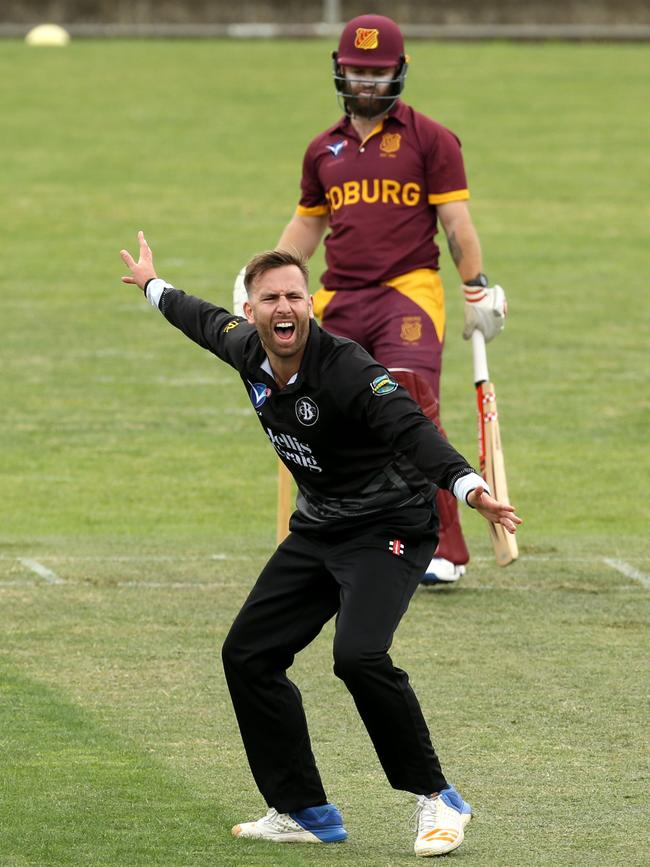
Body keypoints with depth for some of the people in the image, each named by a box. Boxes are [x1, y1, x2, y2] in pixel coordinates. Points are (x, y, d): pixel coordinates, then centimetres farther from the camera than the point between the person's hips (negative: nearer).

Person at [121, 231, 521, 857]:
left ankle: (436, 799, -12)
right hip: (317, 531, 9)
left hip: (389, 529, -9)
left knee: (359, 656, -28)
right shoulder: (247, 351, -3)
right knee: (247, 654, 7)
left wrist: (469, 486, -58)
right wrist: (154, 286, 40)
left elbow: (411, 430, -40)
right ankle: (305, 812, 18)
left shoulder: (346, 370, -27)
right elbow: (207, 321, 21)